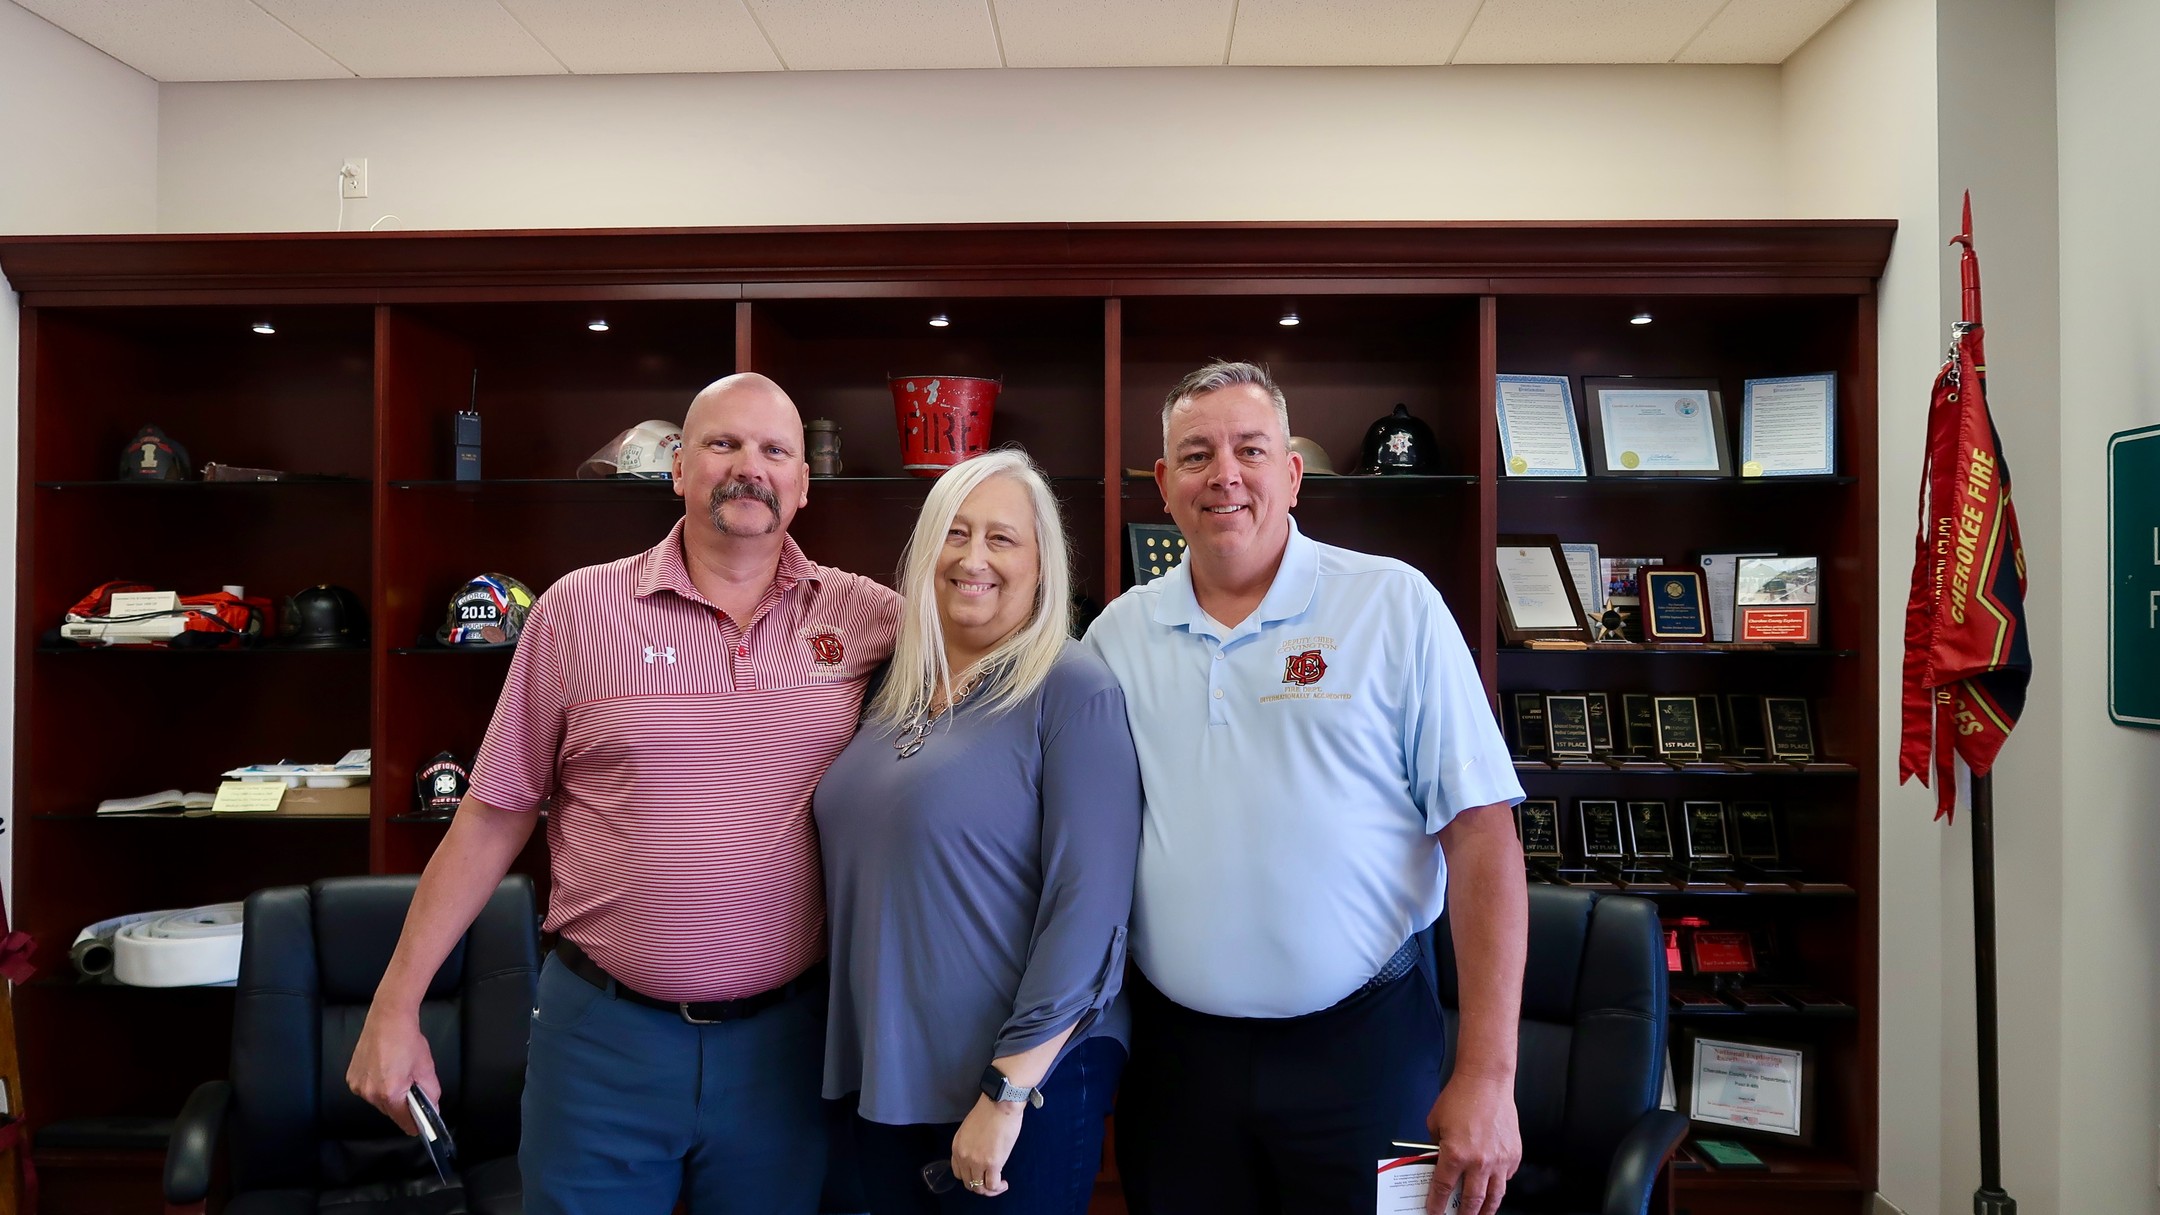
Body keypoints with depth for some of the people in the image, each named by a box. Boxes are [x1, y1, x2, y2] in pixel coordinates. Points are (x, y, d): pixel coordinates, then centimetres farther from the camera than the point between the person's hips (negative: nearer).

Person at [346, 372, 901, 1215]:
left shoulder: (866, 617, -2)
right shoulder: (579, 608, -3)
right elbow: (492, 818, 1)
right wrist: (396, 1005, 2)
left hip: (784, 1038, 1)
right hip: (601, 1030, -1)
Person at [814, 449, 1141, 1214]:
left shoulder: (1071, 689, -14)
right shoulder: (892, 689, 5)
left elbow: (1088, 907, -18)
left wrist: (1008, 1090, -18)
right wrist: (864, 1062, 12)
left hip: (1023, 1076, -6)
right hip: (882, 1074, 6)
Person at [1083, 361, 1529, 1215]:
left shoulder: (1394, 605, -7)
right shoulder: (1118, 634, 2)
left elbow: (1481, 837, -9)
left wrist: (1486, 1076, -12)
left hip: (1363, 1045, -2)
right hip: (1173, 1048, 3)